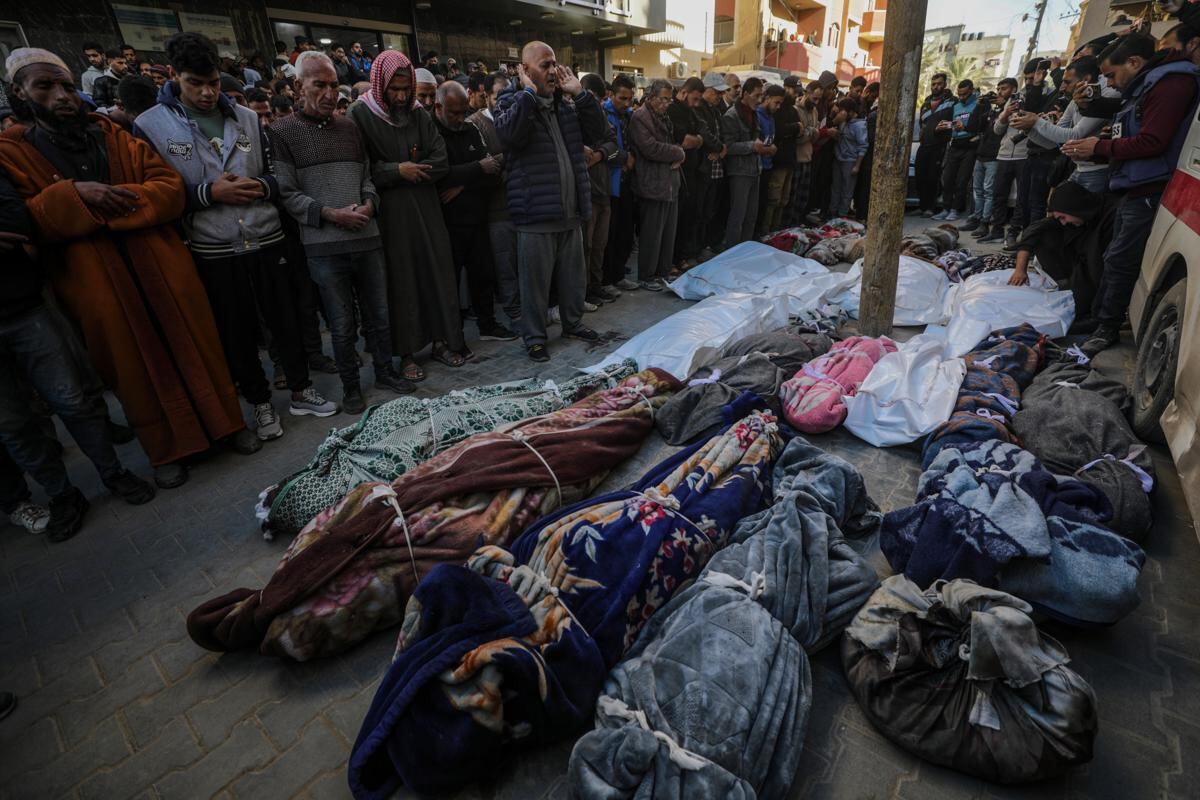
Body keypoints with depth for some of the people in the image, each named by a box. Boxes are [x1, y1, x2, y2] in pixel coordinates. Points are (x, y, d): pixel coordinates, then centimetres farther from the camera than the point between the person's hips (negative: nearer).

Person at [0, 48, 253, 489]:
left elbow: (172, 187, -2)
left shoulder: (116, 137, 8)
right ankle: (167, 447, 21)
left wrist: (111, 203, -15)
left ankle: (225, 419, 23)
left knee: (193, 346, 7)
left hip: (161, 268, 1)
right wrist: (74, 196, -20)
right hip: (95, 285, -1)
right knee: (135, 365, 7)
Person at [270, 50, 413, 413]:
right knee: (342, 324, 4)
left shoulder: (349, 127, 12)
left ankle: (384, 372, 28)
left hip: (367, 237, 4)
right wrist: (330, 214, -15)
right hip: (324, 246, -3)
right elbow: (286, 193, -4)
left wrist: (369, 204, -4)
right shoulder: (283, 132, 0)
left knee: (378, 314, 11)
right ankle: (350, 386, 20)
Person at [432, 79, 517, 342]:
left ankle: (487, 325, 26)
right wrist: (478, 168, -15)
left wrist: (464, 185, -12)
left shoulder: (471, 130, 10)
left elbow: (493, 174, 2)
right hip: (447, 223, -5)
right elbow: (441, 175, -20)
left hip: (476, 219, 5)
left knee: (483, 275, 11)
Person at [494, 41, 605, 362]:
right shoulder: (512, 101, -2)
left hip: (571, 211, 6)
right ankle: (534, 337, 17)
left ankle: (573, 323, 35)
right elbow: (509, 134, -25)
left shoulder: (566, 104, 16)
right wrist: (529, 91, -19)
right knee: (535, 280, 2)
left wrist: (580, 93, 0)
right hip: (536, 214, -6)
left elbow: (598, 134, 6)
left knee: (574, 275, 16)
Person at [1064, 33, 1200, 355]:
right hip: (1133, 190, 10)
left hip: (1148, 193, -10)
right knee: (1116, 259, 10)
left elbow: (1152, 142, -20)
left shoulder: (1170, 83, -12)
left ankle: (1107, 327, -3)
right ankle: (1104, 321, 16)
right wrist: (1091, 151, 4)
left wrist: (1100, 147, -10)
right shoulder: (1142, 87, 21)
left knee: (1120, 261, -9)